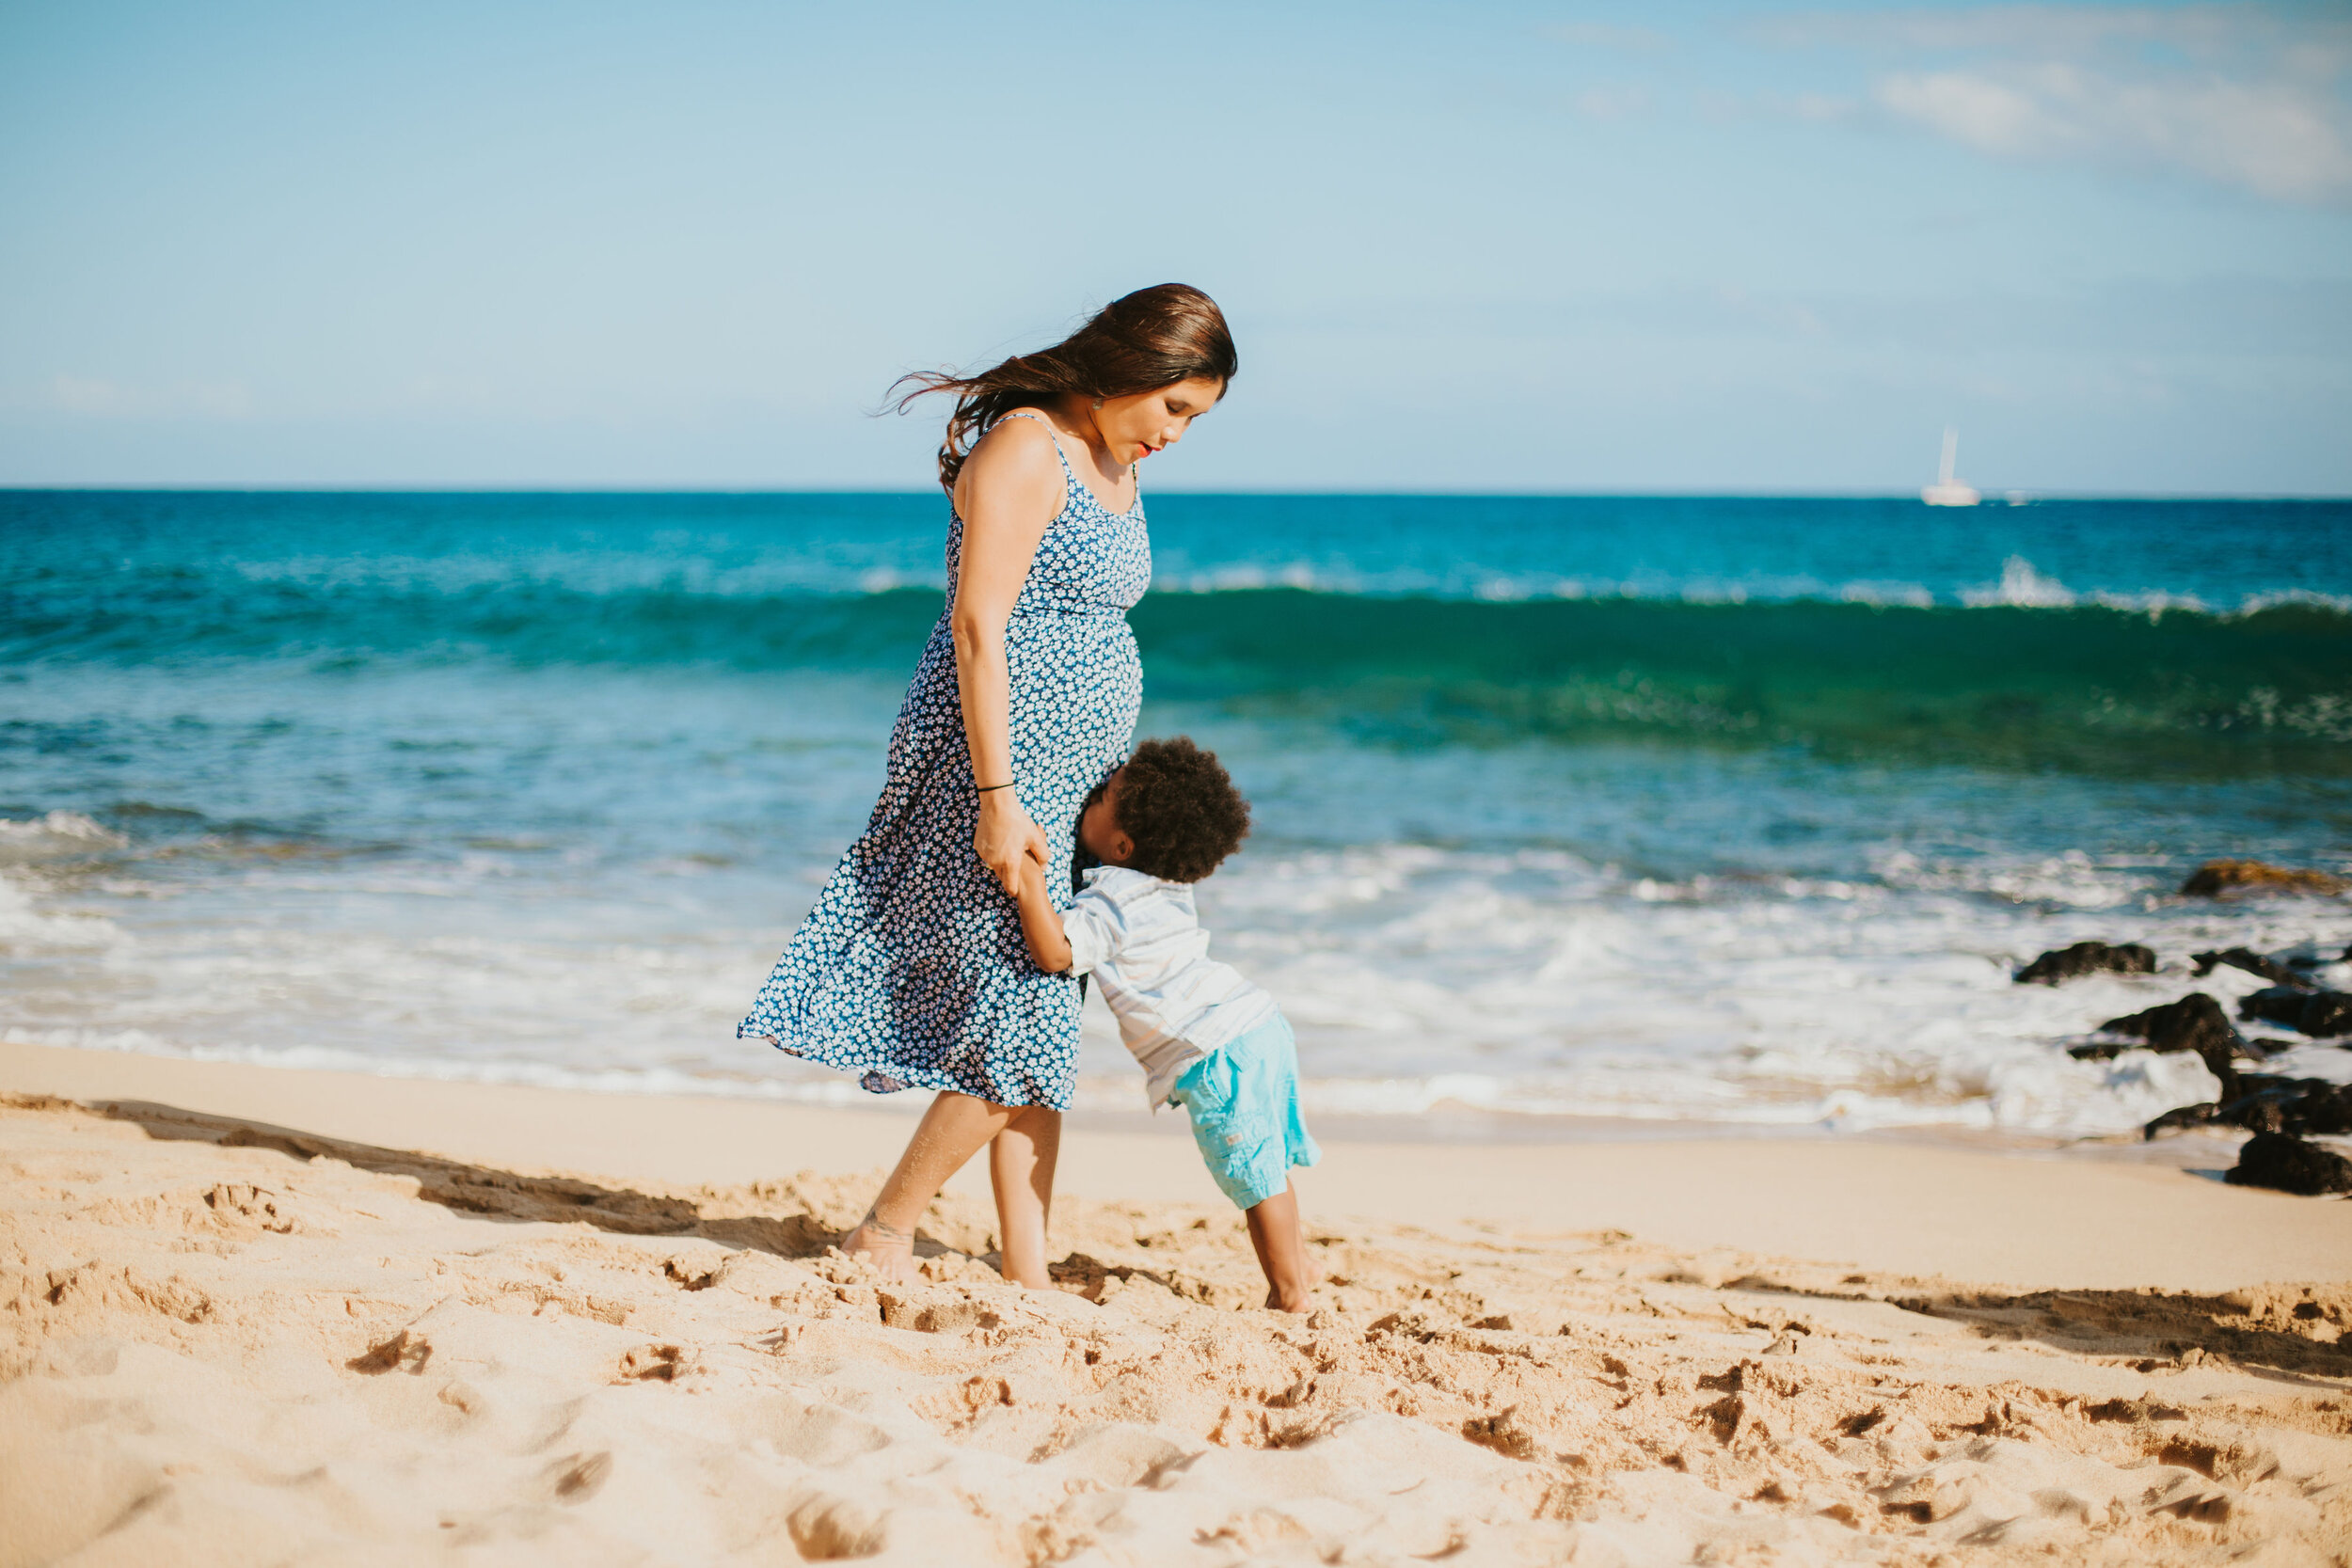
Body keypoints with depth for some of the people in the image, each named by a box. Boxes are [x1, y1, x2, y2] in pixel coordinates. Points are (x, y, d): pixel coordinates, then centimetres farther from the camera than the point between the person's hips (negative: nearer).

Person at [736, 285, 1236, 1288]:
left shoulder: (1117, 467, 16)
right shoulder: (1025, 447, -13)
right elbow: (978, 625, -19)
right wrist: (998, 797, -24)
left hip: (1065, 780, 9)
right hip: (998, 763, -9)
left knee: (1040, 1027, 7)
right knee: (1019, 1025, -9)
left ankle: (1027, 1272, 10)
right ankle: (883, 1238, 2)